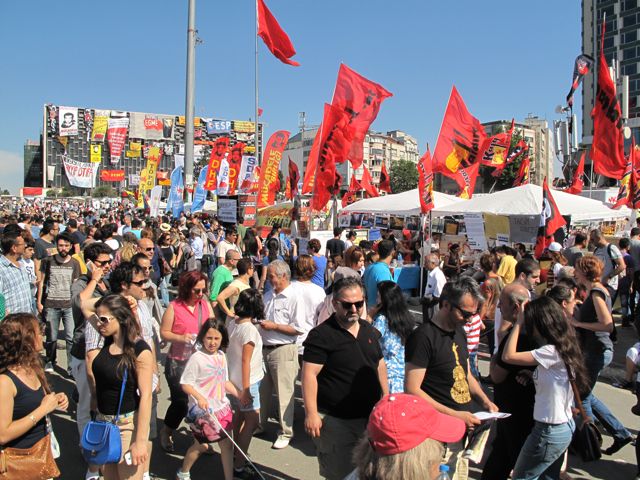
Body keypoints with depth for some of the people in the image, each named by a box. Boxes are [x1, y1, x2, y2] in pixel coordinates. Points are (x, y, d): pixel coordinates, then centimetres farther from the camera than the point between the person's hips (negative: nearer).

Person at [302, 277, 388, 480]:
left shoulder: (369, 330, 6)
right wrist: (311, 413, -23)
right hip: (336, 421, -6)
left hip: (370, 416, 6)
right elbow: (310, 374, -19)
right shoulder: (321, 335, -15)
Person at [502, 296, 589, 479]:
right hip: (565, 426, 9)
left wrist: (519, 322, -19)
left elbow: (508, 356, -25)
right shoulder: (564, 347, 4)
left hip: (550, 431, -9)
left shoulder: (551, 352, -25)